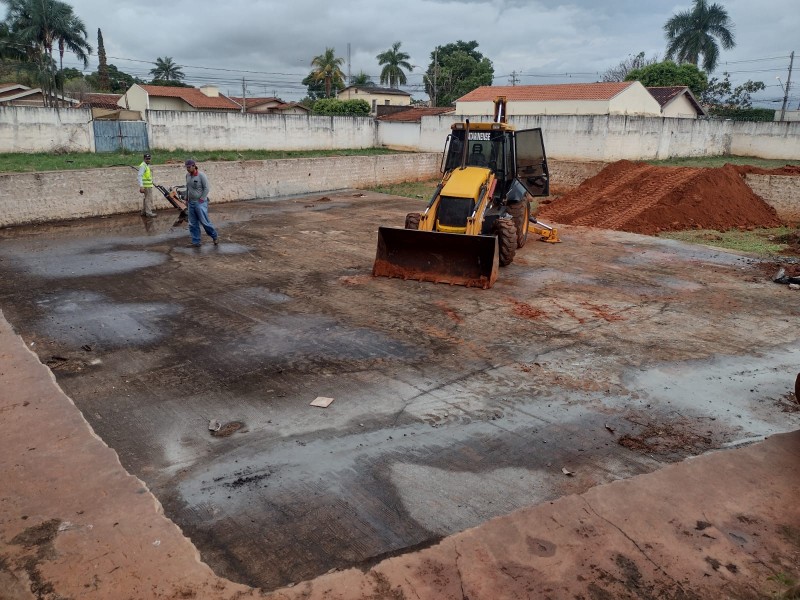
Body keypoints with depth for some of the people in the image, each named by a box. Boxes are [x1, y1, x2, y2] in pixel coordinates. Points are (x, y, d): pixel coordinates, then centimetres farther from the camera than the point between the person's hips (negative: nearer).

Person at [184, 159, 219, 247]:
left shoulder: (201, 175, -13)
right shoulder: (187, 175, 7)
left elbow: (206, 188, -13)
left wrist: (202, 199, -15)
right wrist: (186, 198, 17)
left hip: (200, 203, -7)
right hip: (191, 203, 7)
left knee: (204, 222, -5)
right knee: (193, 224, 7)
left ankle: (215, 236, 14)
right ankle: (195, 241, 14)